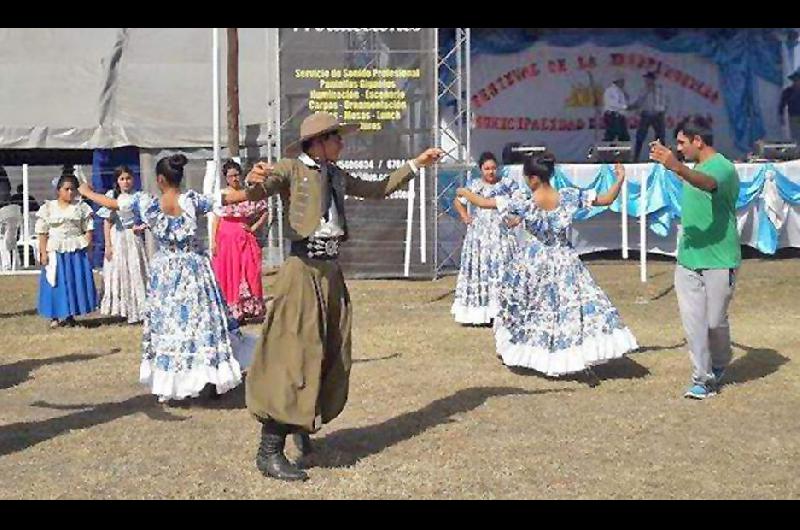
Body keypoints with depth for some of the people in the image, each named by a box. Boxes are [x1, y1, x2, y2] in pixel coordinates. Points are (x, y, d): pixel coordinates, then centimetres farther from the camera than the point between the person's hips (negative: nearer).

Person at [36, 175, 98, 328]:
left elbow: (88, 230, 4)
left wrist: (88, 249, -4)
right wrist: (43, 253, -8)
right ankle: (55, 316, 8)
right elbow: (42, 233, 0)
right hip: (55, 252, -1)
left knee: (76, 281, 0)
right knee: (56, 282, 0)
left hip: (77, 251, 1)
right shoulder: (48, 208, 3)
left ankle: (70, 315, 11)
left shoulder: (82, 207, 5)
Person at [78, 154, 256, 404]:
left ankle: (164, 388, 15)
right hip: (195, 270, 0)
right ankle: (214, 382, 14)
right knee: (203, 321, 9)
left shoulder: (147, 203, -9)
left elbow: (111, 203, 2)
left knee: (165, 324, 9)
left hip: (164, 273, 0)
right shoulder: (192, 201, -10)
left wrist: (87, 193, 20)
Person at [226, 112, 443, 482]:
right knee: (294, 355, -10)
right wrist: (253, 183, -47)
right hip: (302, 271, -8)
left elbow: (377, 190, 28)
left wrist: (416, 164, 30)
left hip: (331, 271, 8)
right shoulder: (291, 169, -6)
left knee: (331, 356, 14)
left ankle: (302, 423, 34)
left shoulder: (335, 175, 15)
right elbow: (262, 188, -24)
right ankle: (269, 452, -5)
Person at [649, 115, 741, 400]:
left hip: (719, 261, -7)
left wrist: (677, 168, -57)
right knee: (693, 320, 1)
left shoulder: (723, 167, -15)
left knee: (715, 321, 4)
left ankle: (719, 366, 30)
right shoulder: (694, 168, 12)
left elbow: (707, 183, -40)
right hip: (688, 259, 7)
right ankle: (702, 378, 8)